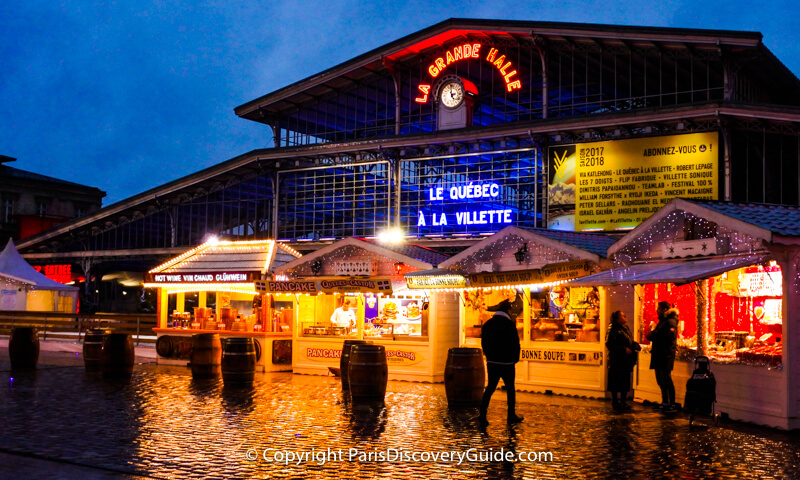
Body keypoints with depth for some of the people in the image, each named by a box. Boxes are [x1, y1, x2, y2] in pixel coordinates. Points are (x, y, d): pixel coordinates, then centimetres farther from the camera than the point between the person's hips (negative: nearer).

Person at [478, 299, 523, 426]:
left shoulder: (487, 324, 3)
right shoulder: (509, 324, -14)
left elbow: (484, 343, 10)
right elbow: (515, 344, -10)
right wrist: (515, 358, 5)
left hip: (491, 362, 4)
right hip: (506, 363, -4)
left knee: (490, 387, 9)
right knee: (510, 388, 11)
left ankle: (482, 414, -6)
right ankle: (511, 415, 20)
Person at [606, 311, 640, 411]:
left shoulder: (626, 328, 13)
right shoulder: (613, 329, -12)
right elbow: (609, 344, -19)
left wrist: (635, 345, 3)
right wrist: (624, 349, -22)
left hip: (626, 361, 8)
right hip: (617, 361, -8)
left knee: (625, 382, 11)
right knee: (616, 382, -1)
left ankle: (623, 402, 21)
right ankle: (615, 402, 8)